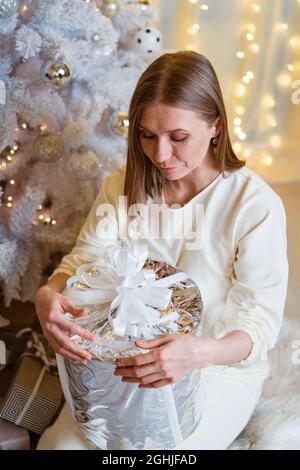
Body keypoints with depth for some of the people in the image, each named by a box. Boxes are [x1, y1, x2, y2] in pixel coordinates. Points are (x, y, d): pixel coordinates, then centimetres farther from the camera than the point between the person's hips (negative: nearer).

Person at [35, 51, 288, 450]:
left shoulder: (257, 204, -20)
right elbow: (82, 260, -2)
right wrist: (48, 296, -27)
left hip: (220, 365, -3)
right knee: (62, 443, -10)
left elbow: (261, 319, -19)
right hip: (130, 355, 4)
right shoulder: (123, 186, -6)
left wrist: (198, 353, -40)